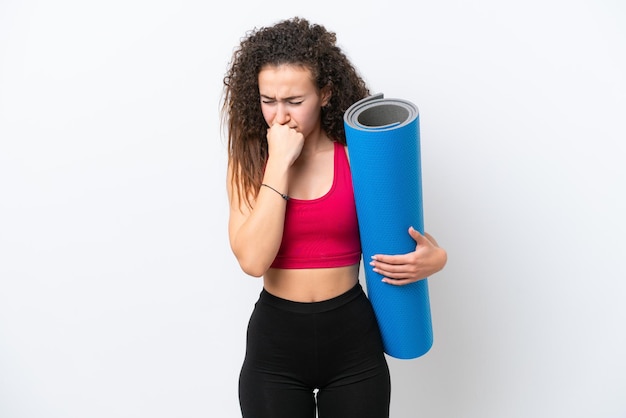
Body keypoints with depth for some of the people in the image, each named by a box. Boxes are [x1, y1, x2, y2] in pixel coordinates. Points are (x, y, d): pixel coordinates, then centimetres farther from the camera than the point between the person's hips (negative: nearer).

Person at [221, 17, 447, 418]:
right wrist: (279, 163, -19)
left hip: (351, 339, 1)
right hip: (274, 342, 0)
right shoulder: (249, 159, -5)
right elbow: (253, 260, -18)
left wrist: (434, 257, -17)